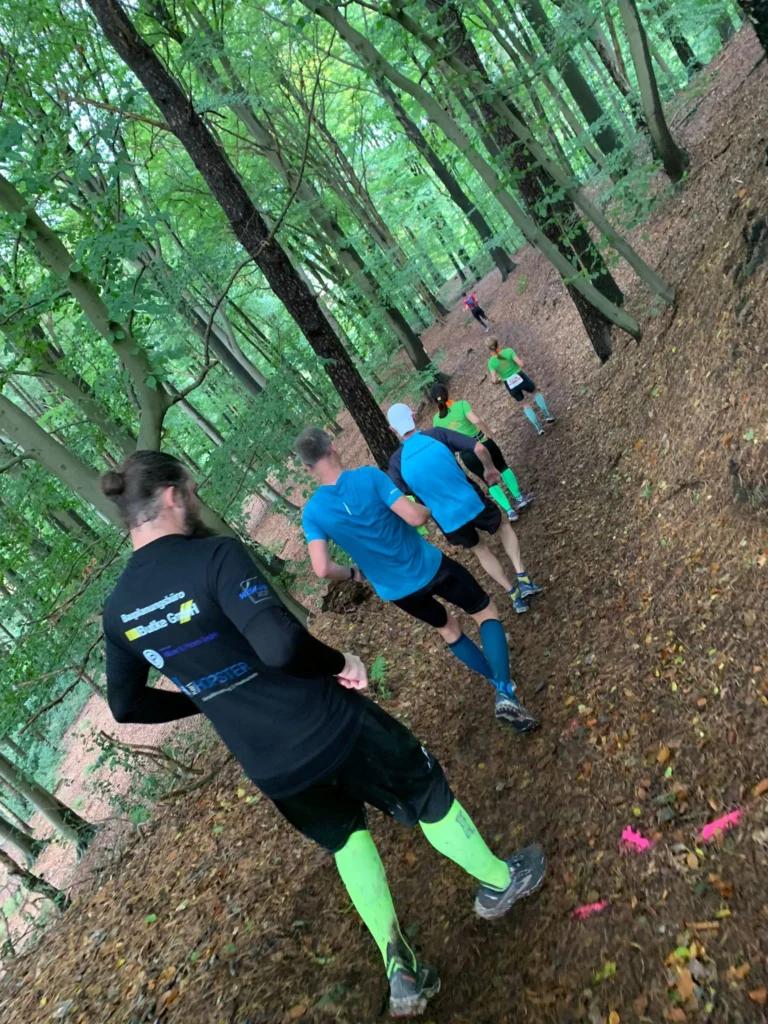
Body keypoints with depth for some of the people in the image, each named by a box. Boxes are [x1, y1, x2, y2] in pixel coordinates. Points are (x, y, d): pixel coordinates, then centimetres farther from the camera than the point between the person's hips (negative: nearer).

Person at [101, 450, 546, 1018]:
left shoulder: (118, 610, -1)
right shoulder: (214, 555, -23)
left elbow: (127, 705, 10)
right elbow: (280, 645, -35)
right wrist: (340, 663, -16)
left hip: (269, 770, 6)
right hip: (328, 728, -6)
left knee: (346, 840, 31)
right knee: (428, 794, 21)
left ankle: (402, 974, 39)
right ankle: (500, 881, 45)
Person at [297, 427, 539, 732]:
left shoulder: (312, 513, -12)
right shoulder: (368, 476, -21)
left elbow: (323, 569, -20)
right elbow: (415, 517, -26)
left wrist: (353, 572, 2)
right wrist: (428, 507, -2)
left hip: (395, 590, 4)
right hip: (429, 567, -3)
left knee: (447, 628, 30)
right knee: (486, 612, 17)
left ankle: (501, 685, 41)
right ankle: (506, 693, 2)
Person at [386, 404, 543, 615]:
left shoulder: (396, 461, -6)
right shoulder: (437, 434, -9)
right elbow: (479, 448, -14)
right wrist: (489, 469, 7)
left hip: (447, 520, 1)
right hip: (472, 502, -1)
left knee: (479, 550, 28)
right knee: (503, 526, 29)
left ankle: (514, 595, 30)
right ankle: (523, 578, 17)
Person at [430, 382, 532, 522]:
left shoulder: (436, 419, -2)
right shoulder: (460, 405, -12)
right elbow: (476, 420, -24)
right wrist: (490, 435, -12)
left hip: (467, 455, 2)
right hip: (483, 443, -2)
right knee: (503, 468, 26)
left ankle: (510, 511, 18)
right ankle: (519, 498, 31)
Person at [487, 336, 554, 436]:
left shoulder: (491, 362, -8)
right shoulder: (508, 351, -12)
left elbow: (494, 380, -13)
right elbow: (522, 364, -18)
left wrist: (496, 381, 11)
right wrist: (520, 359, 5)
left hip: (510, 386, 1)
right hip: (520, 378, -1)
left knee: (526, 404, 24)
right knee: (536, 393, 31)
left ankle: (539, 427, 21)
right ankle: (547, 415, 27)